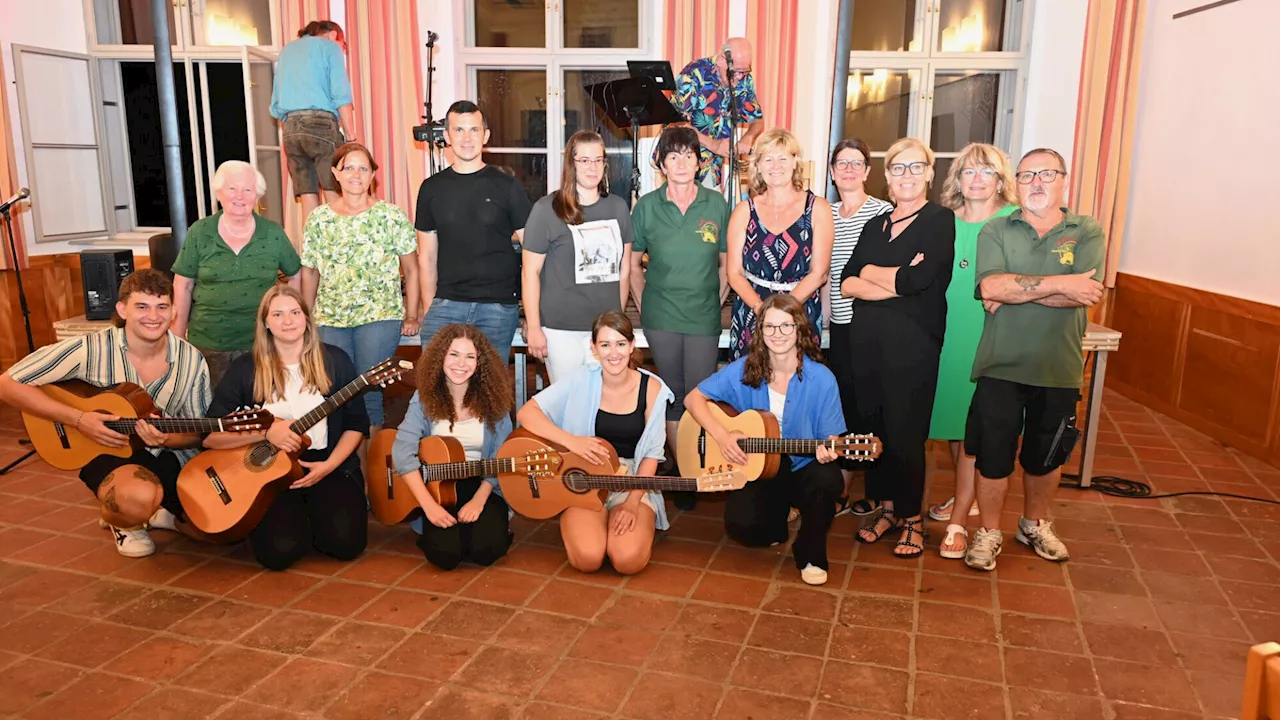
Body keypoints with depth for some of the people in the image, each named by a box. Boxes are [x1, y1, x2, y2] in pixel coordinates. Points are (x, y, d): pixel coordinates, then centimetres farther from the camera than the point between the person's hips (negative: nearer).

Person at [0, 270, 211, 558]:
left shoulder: (191, 361, -9)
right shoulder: (91, 350, -17)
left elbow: (198, 433, -1)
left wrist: (164, 438, -25)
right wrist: (78, 420, -22)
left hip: (170, 454, 3)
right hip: (107, 451, -3)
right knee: (140, 496, -38)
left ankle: (160, 513, 20)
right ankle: (119, 521, 1)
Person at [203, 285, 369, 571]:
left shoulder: (334, 360, 1)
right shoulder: (245, 368, -1)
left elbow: (356, 424, 4)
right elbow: (210, 436, -5)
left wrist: (328, 465, -10)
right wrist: (266, 432, -18)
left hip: (330, 467, 1)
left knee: (346, 542, -21)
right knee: (280, 551, -24)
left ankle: (312, 513, 14)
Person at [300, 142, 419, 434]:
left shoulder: (391, 216, -1)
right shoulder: (318, 219, 7)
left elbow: (411, 270, 1)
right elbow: (310, 272, 13)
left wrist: (411, 316, -3)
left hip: (380, 317, -3)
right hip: (329, 320, 3)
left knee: (369, 389, -6)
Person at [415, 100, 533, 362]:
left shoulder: (506, 186, 2)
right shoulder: (432, 188, 9)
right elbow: (427, 257, 13)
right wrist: (429, 310, 7)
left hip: (498, 307, -2)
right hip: (446, 305, 2)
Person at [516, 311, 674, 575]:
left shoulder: (651, 388, -7)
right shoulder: (582, 381, -9)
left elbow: (651, 454, -3)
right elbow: (526, 414, -14)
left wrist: (632, 502, -14)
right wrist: (571, 441, -26)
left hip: (633, 481, 1)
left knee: (629, 560, -24)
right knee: (587, 558, -24)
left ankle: (626, 520, 11)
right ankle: (575, 524, 11)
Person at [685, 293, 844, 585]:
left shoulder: (821, 379, -11)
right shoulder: (744, 370, -8)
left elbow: (831, 438, -6)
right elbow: (693, 398, -3)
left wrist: (827, 451, -31)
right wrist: (721, 436, -17)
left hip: (802, 469, 0)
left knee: (828, 479, -35)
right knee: (742, 525, -26)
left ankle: (810, 554, -4)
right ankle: (776, 522, 17)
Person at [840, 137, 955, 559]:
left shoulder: (940, 220, -2)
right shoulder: (876, 224, 14)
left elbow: (920, 278, -19)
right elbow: (846, 284, 1)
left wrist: (869, 272, -4)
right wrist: (898, 281, -13)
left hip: (913, 341, -5)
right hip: (867, 337, 5)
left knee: (906, 433, 0)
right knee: (872, 425, 9)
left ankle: (912, 519, 18)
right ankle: (887, 508, 25)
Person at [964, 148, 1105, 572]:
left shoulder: (1088, 233, 1)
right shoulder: (995, 231, 0)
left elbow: (1086, 294, -15)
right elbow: (990, 286, -18)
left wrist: (1015, 289, -16)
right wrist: (1059, 284, -19)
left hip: (1059, 369, 1)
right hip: (1001, 365, -1)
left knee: (1045, 456, 17)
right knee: (992, 455, 4)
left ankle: (1035, 525, 39)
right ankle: (989, 532, 23)